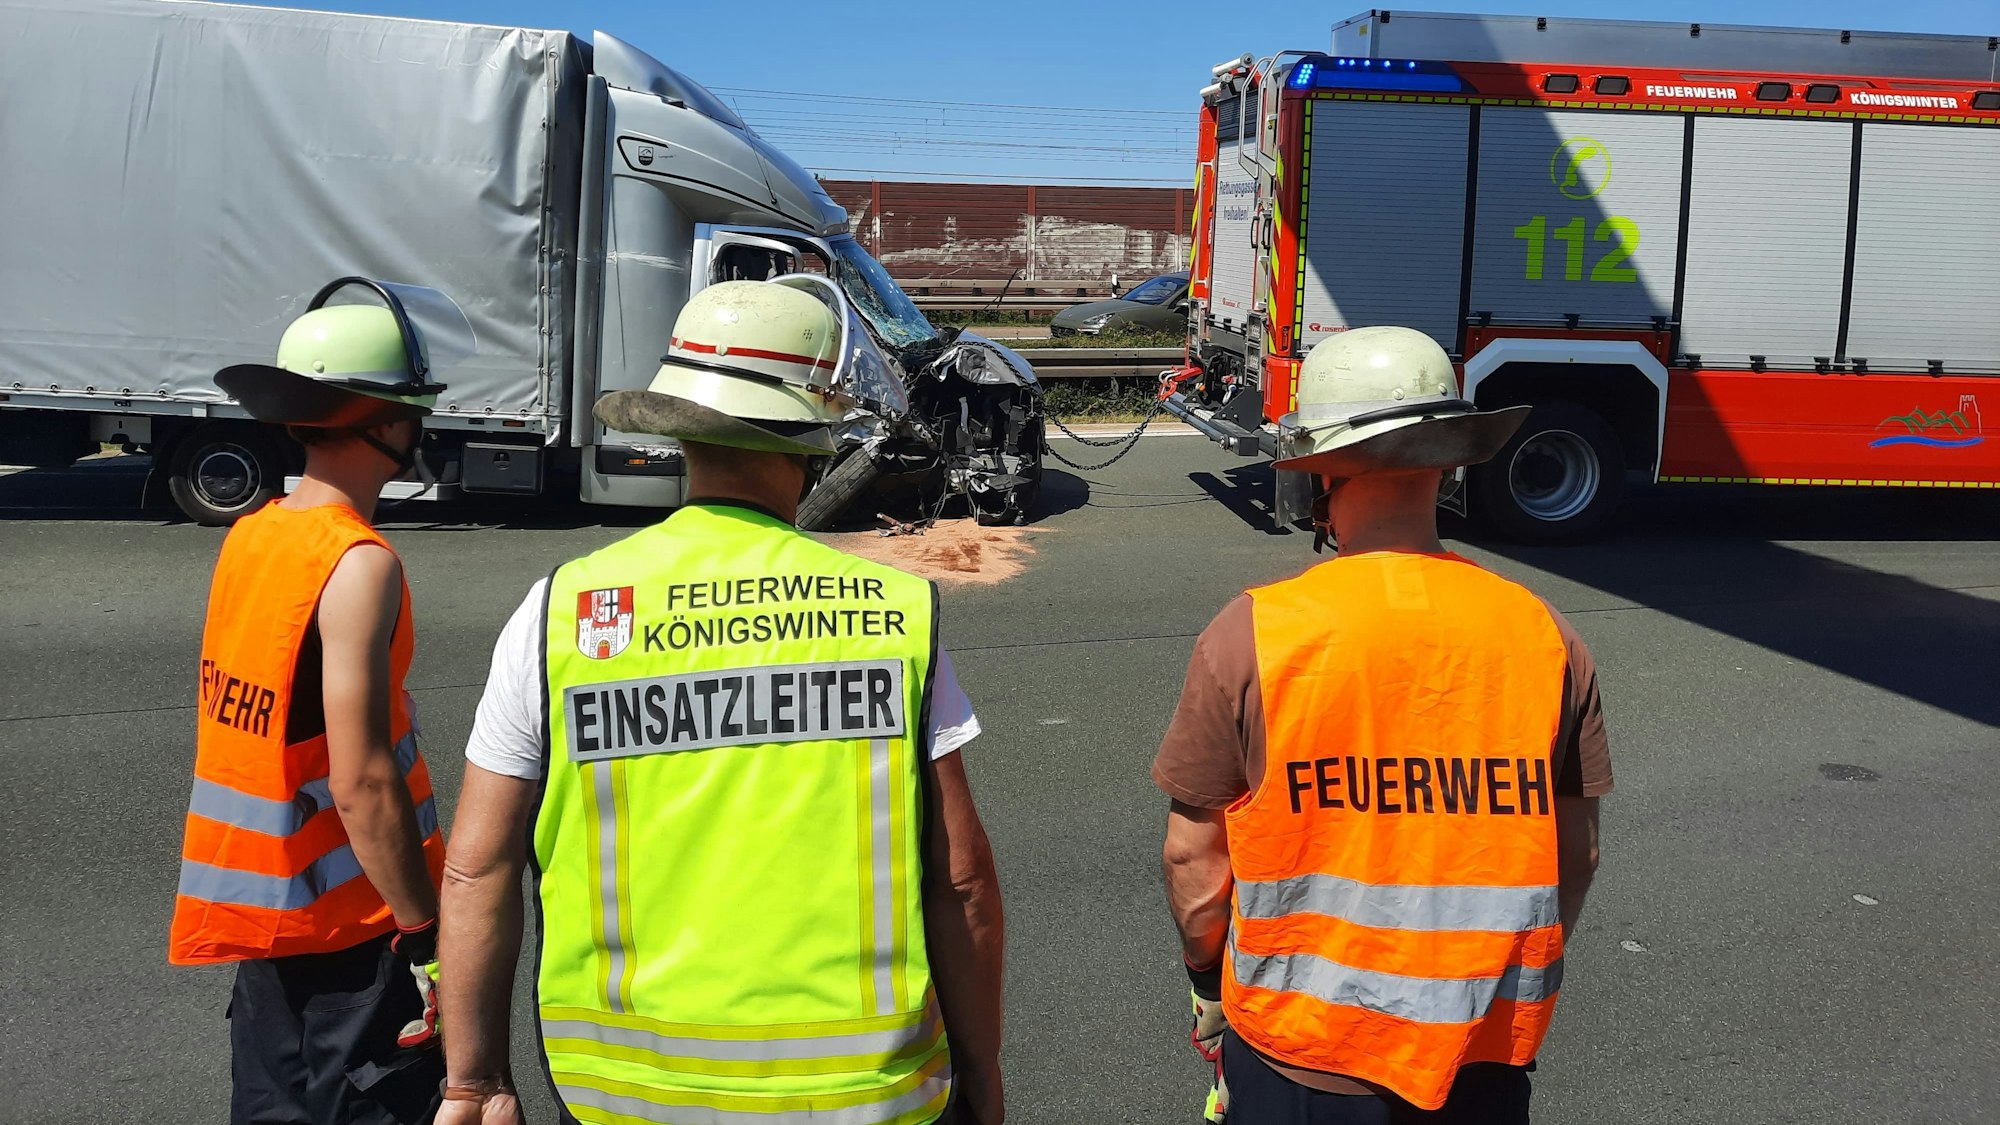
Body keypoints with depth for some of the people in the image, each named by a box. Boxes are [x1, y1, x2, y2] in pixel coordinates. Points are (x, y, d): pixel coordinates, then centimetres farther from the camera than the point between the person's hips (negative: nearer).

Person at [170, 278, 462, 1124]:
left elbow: (258, 738, 11)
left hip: (261, 903, 8)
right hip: (350, 924, -8)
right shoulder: (359, 564, -21)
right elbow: (362, 781, -24)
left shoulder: (249, 537, 4)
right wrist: (425, 933, -17)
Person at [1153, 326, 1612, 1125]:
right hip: (1487, 1059, 3)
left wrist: (1208, 979, 7)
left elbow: (1193, 856, -10)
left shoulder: (1252, 634, -17)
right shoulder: (1543, 636, -9)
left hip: (1300, 1059, -2)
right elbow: (1575, 855, 1)